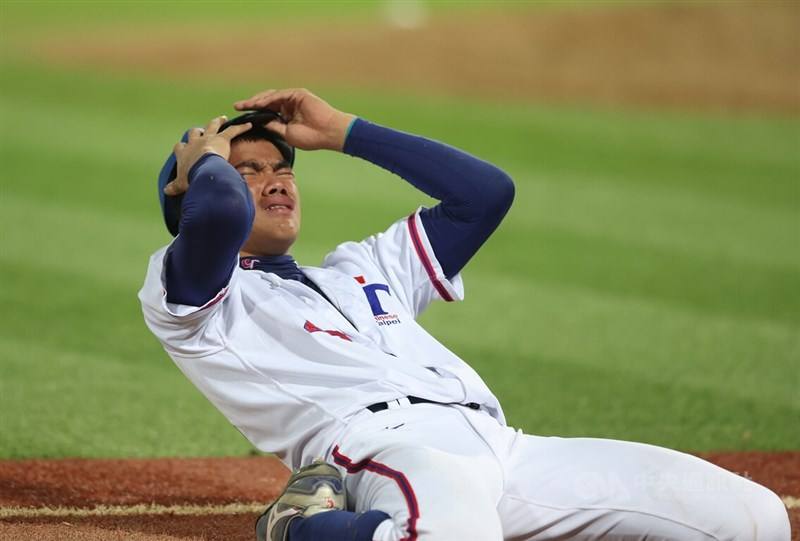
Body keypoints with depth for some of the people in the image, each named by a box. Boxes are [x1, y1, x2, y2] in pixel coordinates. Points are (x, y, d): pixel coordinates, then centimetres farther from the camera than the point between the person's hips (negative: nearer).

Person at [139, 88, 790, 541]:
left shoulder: (363, 268, 38)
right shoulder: (185, 292, 15)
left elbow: (486, 191, 35)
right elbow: (219, 214, -9)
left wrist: (343, 130, 35)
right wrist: (204, 157, 16)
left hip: (505, 444, 7)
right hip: (392, 444, -7)